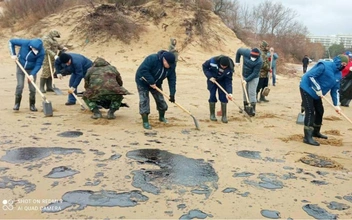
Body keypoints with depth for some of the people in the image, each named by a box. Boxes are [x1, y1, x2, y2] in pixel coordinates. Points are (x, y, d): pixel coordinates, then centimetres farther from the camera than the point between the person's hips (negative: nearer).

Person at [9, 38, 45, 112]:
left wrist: (32, 74, -27)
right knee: (20, 85, -10)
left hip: (32, 69, 0)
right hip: (20, 67, 0)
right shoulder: (25, 43, -26)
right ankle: (17, 104, 6)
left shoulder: (41, 52, -26)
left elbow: (38, 65, -18)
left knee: (32, 88, -3)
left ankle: (32, 105, 15)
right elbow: (11, 41, -10)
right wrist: (13, 54, -14)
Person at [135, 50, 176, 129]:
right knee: (144, 101, -10)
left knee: (160, 100, 7)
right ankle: (145, 122, -3)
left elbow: (172, 80, -14)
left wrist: (172, 94, -21)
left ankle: (162, 117, 31)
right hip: (143, 82, -5)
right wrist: (151, 82, -34)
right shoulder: (152, 59, -33)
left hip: (156, 84, 5)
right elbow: (143, 70, -35)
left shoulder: (171, 66, -15)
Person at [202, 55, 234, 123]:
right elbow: (204, 66, -14)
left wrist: (229, 93, -36)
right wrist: (210, 77, -22)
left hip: (222, 81, 1)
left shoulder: (229, 69, -27)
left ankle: (224, 116, 2)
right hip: (212, 79, 0)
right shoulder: (213, 61, -30)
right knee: (212, 96, -4)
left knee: (223, 97, -6)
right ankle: (212, 114, 9)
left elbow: (228, 81, -24)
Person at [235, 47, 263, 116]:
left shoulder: (259, 61, -29)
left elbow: (255, 73, -25)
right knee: (245, 92, 11)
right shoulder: (246, 52, -19)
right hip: (245, 76, 5)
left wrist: (247, 80, -27)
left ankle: (253, 110, -1)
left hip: (253, 78, -5)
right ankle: (245, 108, 24)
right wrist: (237, 61, 4)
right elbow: (239, 50, 2)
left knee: (252, 93, -9)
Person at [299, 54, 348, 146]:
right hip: (307, 89, -9)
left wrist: (336, 105, -1)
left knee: (320, 111, 14)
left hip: (316, 93, 9)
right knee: (310, 112, -15)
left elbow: (335, 90, 7)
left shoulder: (338, 75, 4)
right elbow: (310, 75, -27)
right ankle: (308, 137, -15)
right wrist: (318, 89, -26)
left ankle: (316, 132, 33)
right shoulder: (324, 66, -22)